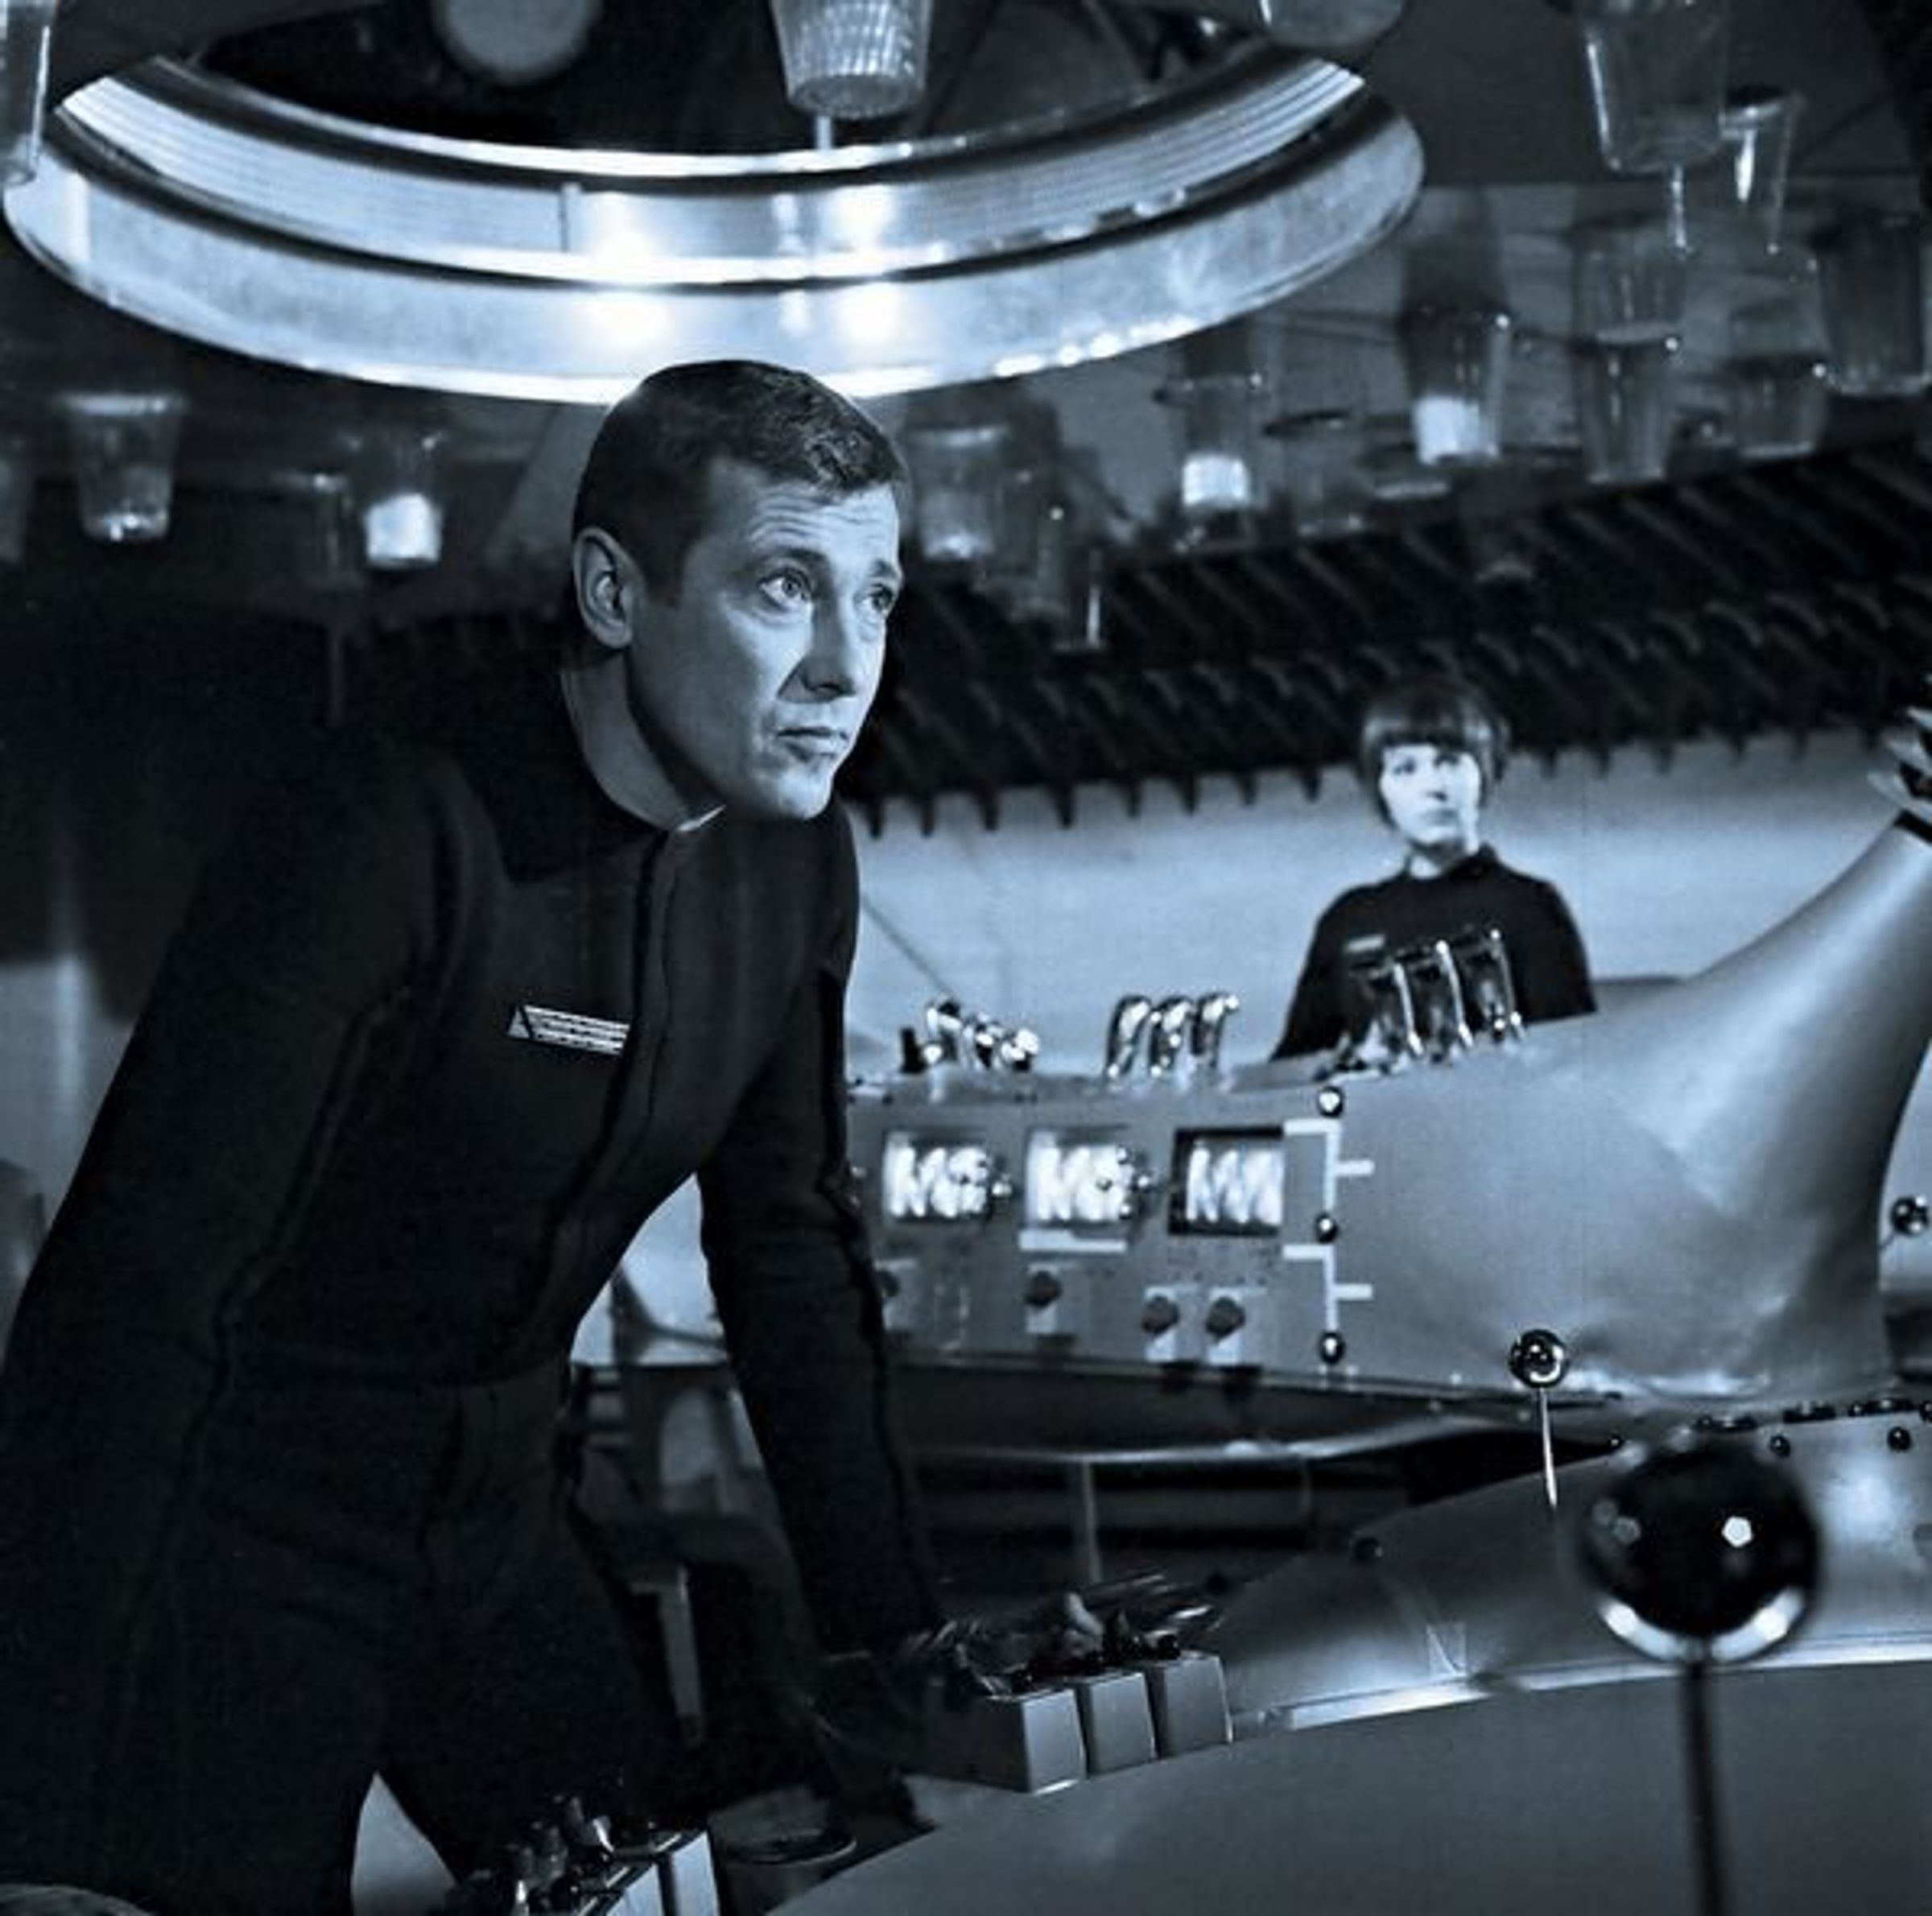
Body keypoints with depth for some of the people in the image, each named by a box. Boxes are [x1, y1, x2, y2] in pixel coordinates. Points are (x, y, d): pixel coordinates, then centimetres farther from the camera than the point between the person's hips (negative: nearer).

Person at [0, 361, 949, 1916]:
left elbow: (792, 1246, 9)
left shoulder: (797, 864, -1)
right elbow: (139, 1293, -27)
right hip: (238, 1538, -6)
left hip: (497, 1537, 7)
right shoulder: (389, 838, -25)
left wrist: (901, 1641, 7)